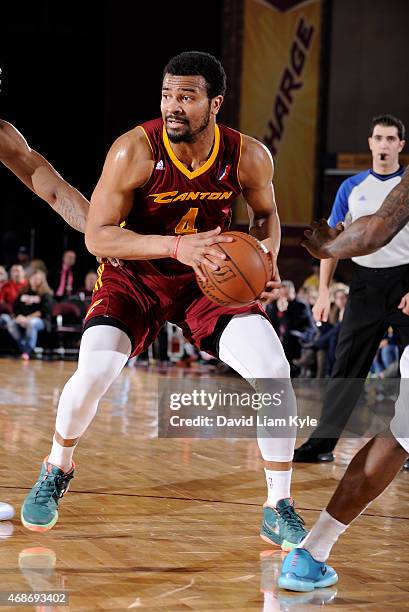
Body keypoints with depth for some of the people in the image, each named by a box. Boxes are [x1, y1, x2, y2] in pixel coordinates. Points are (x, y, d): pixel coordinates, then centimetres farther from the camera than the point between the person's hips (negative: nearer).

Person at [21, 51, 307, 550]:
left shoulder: (249, 158, -16)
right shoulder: (135, 150, -24)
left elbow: (265, 213, 7)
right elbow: (97, 236, -23)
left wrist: (268, 261, -14)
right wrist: (177, 246, -35)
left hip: (211, 279, 2)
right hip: (134, 275, -2)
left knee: (274, 370, -16)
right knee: (93, 373, -22)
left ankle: (278, 511, 0)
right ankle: (56, 472, 12)